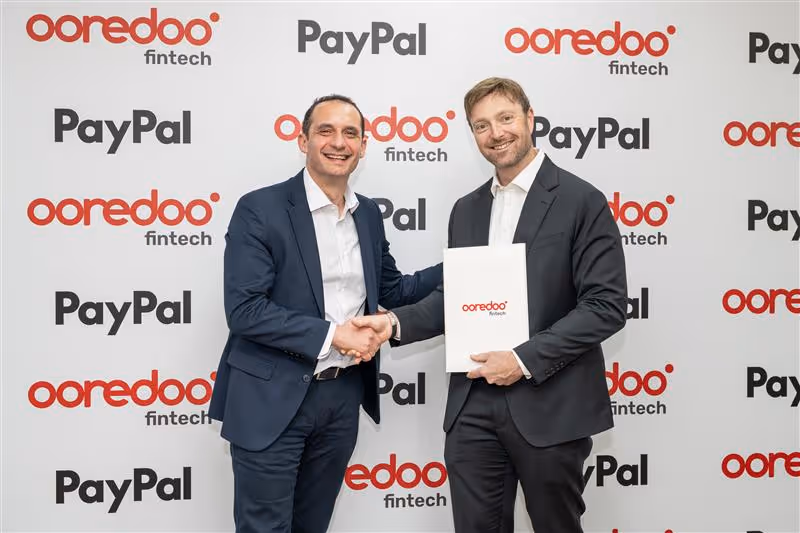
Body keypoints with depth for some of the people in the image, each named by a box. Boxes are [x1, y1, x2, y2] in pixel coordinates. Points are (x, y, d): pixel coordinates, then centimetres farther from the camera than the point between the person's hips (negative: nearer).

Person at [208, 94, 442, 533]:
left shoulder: (368, 214, 8)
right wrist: (332, 334, -20)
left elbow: (390, 290, 17)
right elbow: (243, 309, -18)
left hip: (343, 396, 6)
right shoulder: (261, 210, -12)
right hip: (273, 399, -6)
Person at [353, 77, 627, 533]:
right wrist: (397, 322, -1)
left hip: (549, 406, -4)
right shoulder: (466, 209, 12)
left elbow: (607, 304, -12)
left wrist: (526, 359, -18)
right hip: (473, 407, 5)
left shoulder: (581, 201, -7)